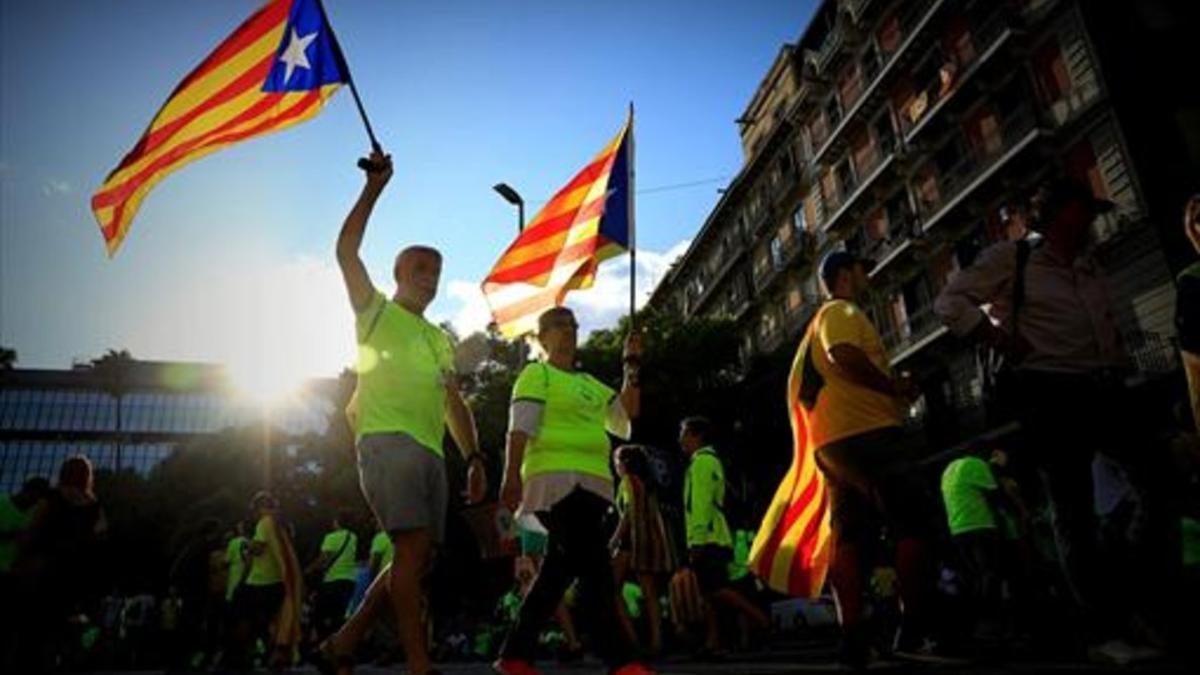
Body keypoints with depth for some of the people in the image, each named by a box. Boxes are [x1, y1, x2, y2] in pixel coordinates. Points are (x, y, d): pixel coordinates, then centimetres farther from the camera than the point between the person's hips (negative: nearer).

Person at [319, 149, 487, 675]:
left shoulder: (440, 340, 26)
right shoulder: (376, 312, 11)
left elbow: (455, 404, 22)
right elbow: (346, 251, -1)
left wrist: (474, 458, 10)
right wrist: (374, 187, -2)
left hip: (430, 451, 7)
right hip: (387, 441, -7)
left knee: (418, 558, 5)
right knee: (413, 546, -17)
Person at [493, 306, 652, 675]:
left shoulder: (590, 383, 24)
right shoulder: (536, 374, 3)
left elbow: (626, 417, 17)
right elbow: (520, 427, -10)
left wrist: (632, 365, 15)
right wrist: (512, 476, -22)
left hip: (591, 485, 8)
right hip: (557, 480, -8)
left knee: (558, 571, 8)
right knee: (594, 567, -14)